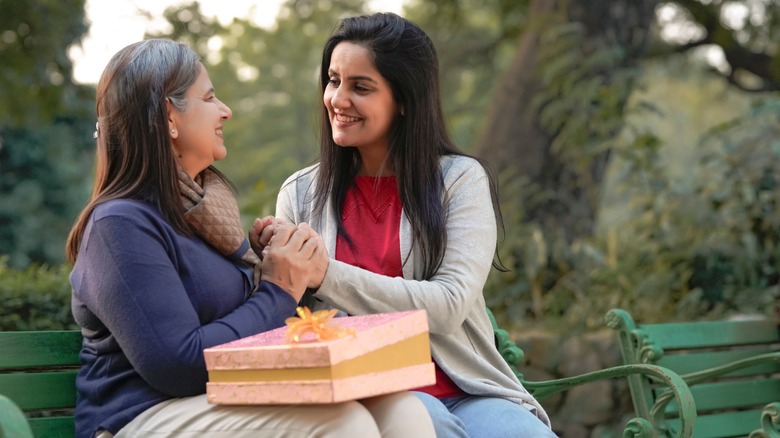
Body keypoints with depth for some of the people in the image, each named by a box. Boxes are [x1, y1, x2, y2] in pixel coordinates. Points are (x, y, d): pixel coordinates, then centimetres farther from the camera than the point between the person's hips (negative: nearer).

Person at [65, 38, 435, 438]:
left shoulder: (206, 200, 15)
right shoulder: (122, 224, -13)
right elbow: (179, 365, -20)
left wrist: (296, 275, -1)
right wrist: (278, 294, -10)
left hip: (229, 401, 8)